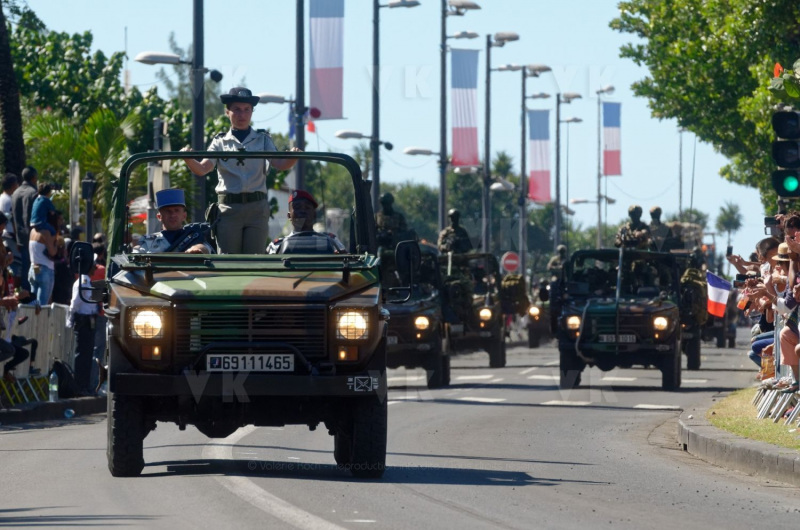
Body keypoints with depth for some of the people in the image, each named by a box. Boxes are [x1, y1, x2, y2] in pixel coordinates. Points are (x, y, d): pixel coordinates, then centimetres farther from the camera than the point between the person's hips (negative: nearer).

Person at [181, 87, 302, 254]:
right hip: (228, 207, 0)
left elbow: (279, 164, -4)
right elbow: (202, 169, -3)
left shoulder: (263, 140, 11)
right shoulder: (220, 142, 10)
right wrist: (189, 160, -26)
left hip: (257, 208, 0)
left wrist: (292, 159, -28)